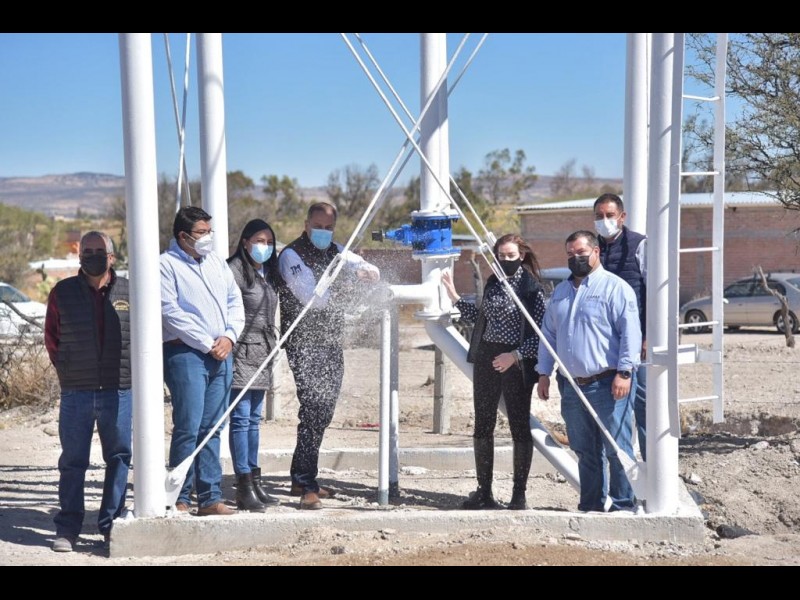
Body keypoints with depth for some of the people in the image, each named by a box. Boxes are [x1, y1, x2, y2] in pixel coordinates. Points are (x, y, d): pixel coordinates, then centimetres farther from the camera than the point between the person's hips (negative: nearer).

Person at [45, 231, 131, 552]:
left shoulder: (128, 292, 2)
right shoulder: (62, 292, 4)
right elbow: (51, 337, 13)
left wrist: (130, 369, 6)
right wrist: (68, 369, 9)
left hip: (119, 391, 0)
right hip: (76, 393, 0)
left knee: (119, 458, 6)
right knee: (72, 461, 5)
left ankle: (112, 523, 17)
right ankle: (67, 528, 12)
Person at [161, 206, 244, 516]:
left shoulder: (217, 263, 18)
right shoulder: (167, 264, -3)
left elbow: (235, 301, 17)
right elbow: (171, 313, -11)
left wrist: (229, 336, -1)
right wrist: (208, 344, -11)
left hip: (222, 354, 6)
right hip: (185, 353, -6)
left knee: (212, 429, 8)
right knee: (188, 428, -8)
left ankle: (210, 497, 12)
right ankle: (180, 498, 1)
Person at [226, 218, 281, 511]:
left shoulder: (268, 273, 16)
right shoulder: (235, 270, -10)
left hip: (262, 355, 9)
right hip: (241, 353, -8)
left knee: (254, 419, 13)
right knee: (241, 418, -6)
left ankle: (255, 481, 19)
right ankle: (244, 487, -4)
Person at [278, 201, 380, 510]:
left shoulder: (336, 252, 14)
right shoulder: (292, 255, -8)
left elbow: (371, 271, 4)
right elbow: (313, 297, -18)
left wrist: (366, 270, -19)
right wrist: (339, 288, -2)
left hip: (332, 343, 8)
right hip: (305, 344, -7)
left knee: (322, 412, 12)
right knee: (313, 409, -14)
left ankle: (302, 479, 23)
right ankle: (306, 487, -12)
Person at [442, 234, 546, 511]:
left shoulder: (532, 289, -9)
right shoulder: (493, 283, 10)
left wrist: (516, 355, -19)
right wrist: (456, 298, 15)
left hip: (516, 363, -6)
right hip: (486, 359, 6)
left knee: (519, 426, 2)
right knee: (483, 426, 9)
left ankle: (519, 494, 12)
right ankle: (484, 491, 18)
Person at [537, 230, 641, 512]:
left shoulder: (615, 287, -4)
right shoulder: (560, 292, 18)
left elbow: (630, 332, -11)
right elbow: (548, 333, 21)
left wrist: (624, 372, -17)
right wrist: (544, 373, 15)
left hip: (607, 384, -6)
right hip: (571, 385, 6)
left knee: (616, 449, -5)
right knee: (584, 449, 12)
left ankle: (623, 505, 5)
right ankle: (591, 504, 21)